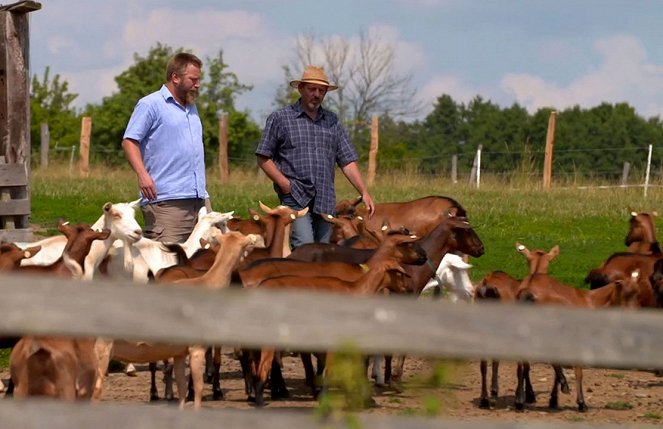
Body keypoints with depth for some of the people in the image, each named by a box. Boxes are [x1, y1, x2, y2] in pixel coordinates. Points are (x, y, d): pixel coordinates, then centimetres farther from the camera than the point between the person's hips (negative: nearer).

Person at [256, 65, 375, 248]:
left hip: (326, 202, 5)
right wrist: (284, 183, -10)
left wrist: (364, 193, 3)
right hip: (295, 198, -5)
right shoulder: (280, 118, 4)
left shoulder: (332, 121, 15)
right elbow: (264, 158, 3)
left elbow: (347, 161, 14)